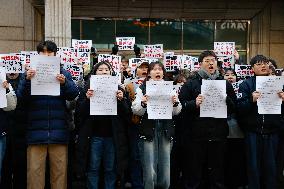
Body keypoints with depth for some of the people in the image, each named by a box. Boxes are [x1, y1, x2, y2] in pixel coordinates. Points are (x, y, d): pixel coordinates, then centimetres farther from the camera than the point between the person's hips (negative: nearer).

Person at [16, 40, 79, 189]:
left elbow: (73, 95, -3)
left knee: (60, 170, 5)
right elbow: (21, 97, -1)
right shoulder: (30, 73, 9)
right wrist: (27, 80, -19)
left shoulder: (64, 73, 9)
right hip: (36, 131, 0)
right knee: (35, 171, 1)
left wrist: (64, 83, -22)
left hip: (58, 131, 0)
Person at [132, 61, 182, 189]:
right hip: (148, 130, -2)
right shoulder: (142, 88, 4)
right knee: (150, 172, -6)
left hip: (166, 131, 3)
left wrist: (176, 103, -10)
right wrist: (143, 103, -20)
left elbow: (176, 112, 10)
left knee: (165, 171, 4)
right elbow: (136, 111, -2)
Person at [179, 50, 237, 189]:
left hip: (218, 135, 3)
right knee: (194, 173, 3)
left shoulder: (225, 84, 13)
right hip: (195, 135, -2)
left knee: (217, 173, 11)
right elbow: (181, 106, -3)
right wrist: (194, 103, -20)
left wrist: (226, 100, -10)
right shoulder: (190, 84, 5)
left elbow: (234, 108, 9)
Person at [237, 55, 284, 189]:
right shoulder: (246, 85, 1)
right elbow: (240, 108, -9)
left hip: (272, 131, 2)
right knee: (254, 166, 5)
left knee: (271, 166, 9)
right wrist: (251, 100, -25)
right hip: (253, 131, -2)